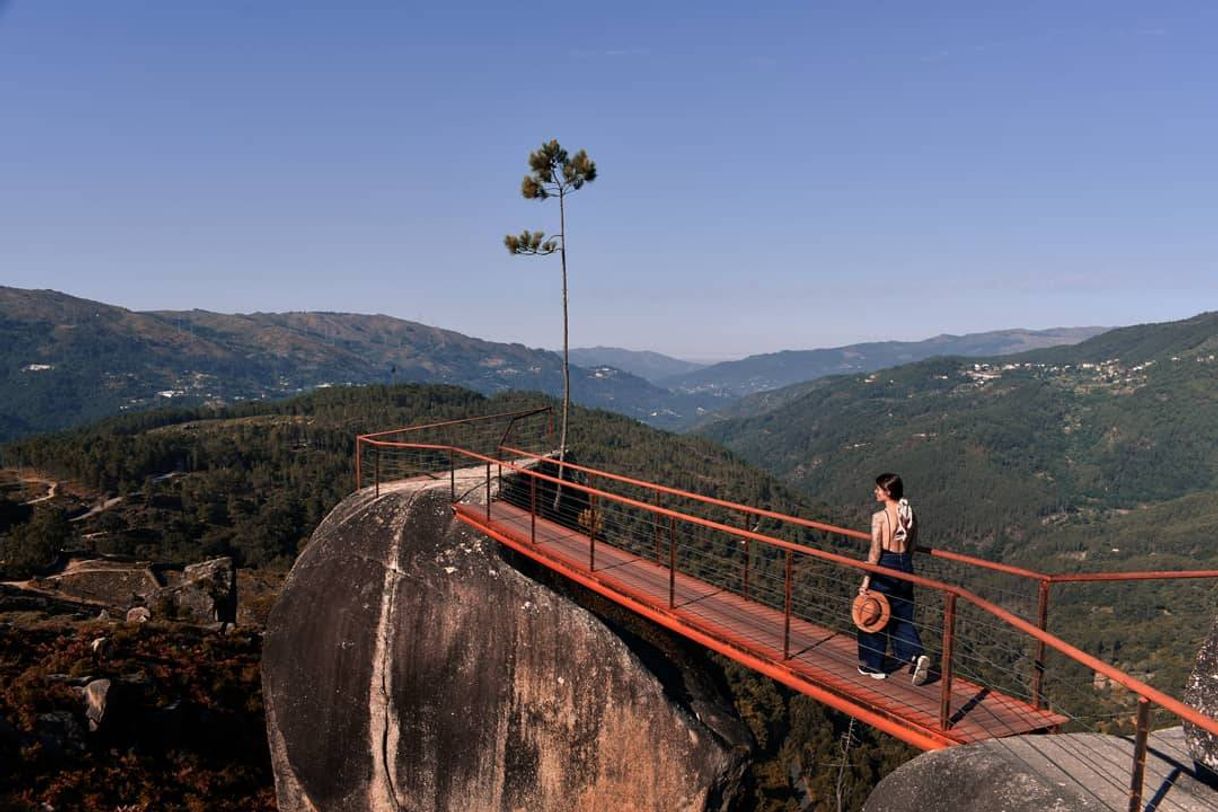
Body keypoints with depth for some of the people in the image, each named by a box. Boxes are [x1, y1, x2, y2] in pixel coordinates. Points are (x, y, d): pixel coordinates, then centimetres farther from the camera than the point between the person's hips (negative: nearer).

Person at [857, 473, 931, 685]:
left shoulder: (879, 516, -15)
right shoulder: (910, 514, 4)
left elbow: (875, 552, -16)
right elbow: (912, 546, 11)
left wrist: (866, 581, -12)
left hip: (885, 567, -6)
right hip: (905, 566, 6)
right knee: (902, 617, 17)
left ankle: (872, 666, 20)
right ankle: (916, 656, -4)